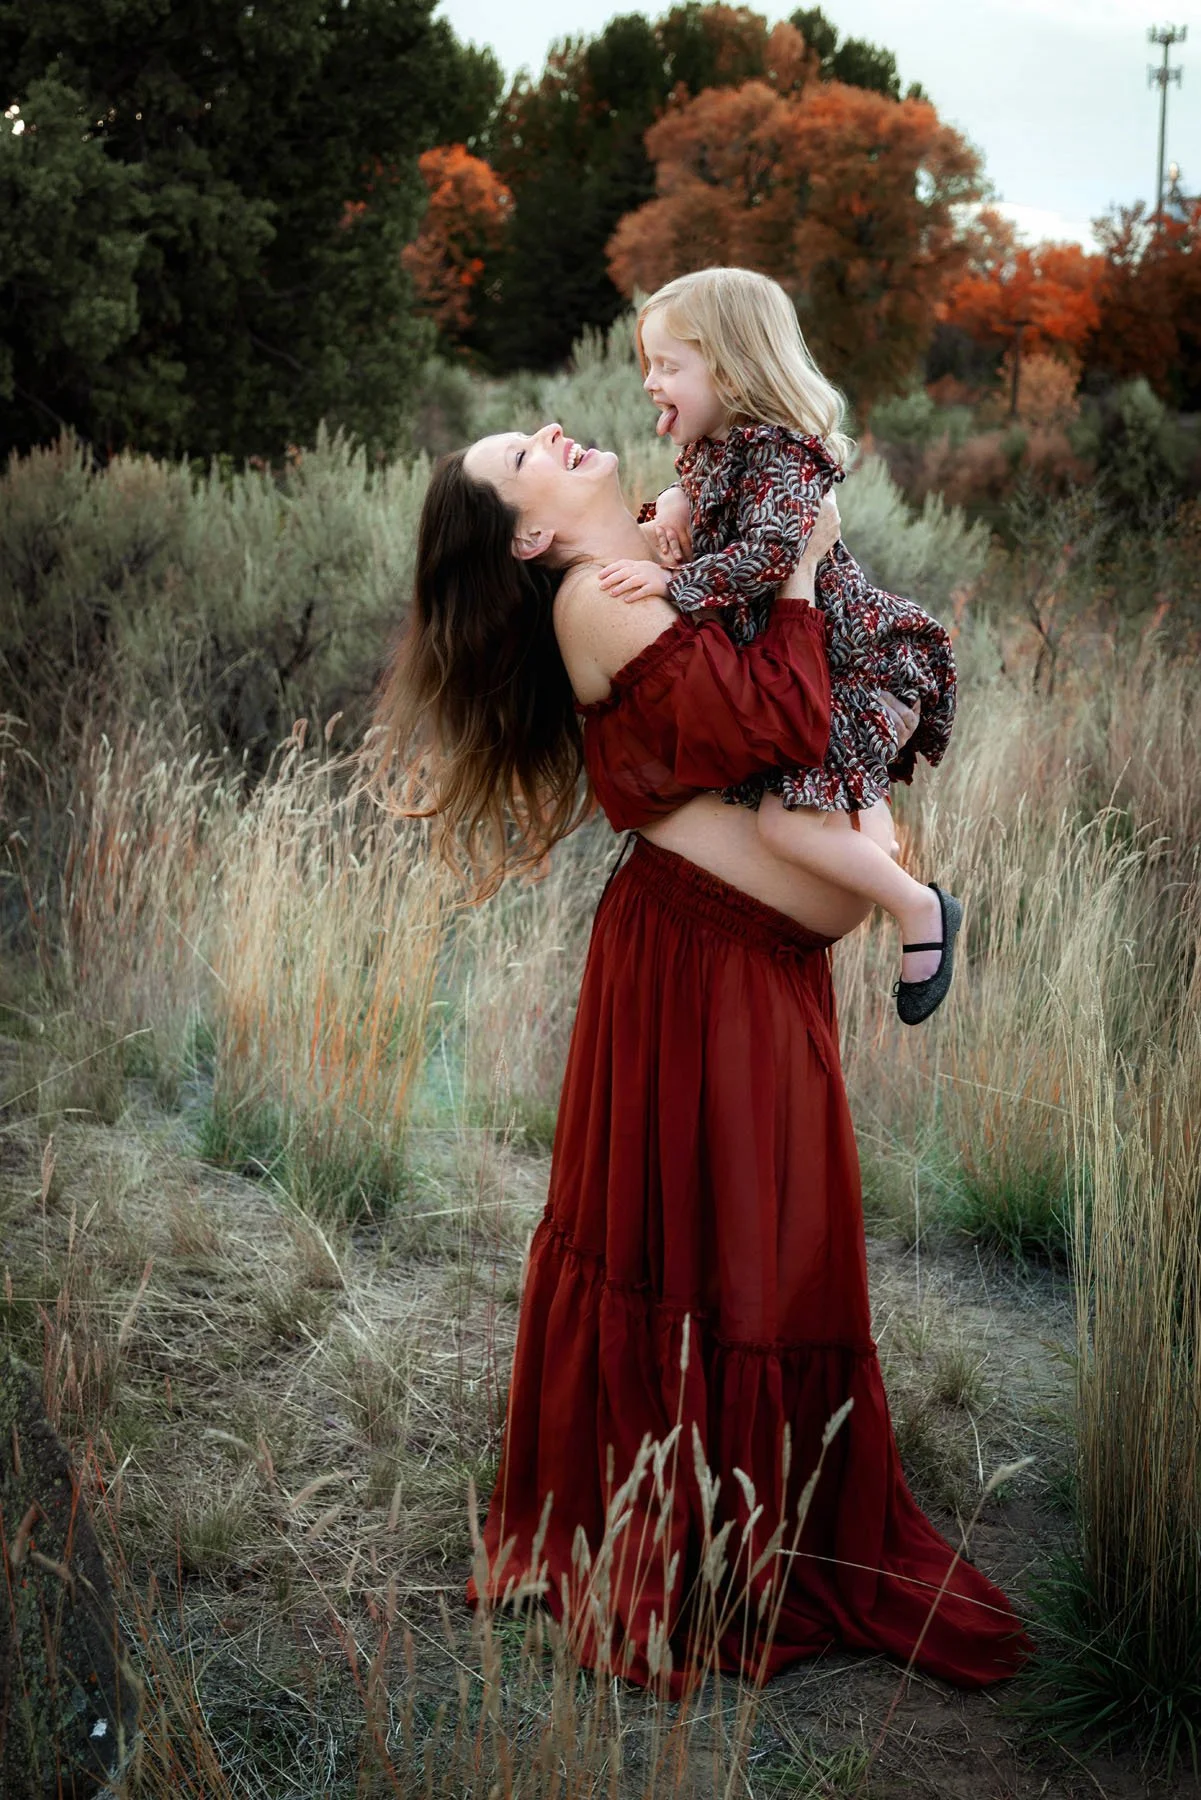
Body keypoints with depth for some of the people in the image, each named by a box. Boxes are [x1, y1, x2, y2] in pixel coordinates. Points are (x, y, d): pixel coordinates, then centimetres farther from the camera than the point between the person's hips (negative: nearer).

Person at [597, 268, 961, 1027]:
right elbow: (694, 486, 27)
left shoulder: (781, 453, -21)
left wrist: (672, 581, -30)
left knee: (790, 821, -22)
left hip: (835, 668, -11)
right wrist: (674, 501, 4)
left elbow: (768, 554, -33)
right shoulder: (713, 447, 9)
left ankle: (921, 908, -4)